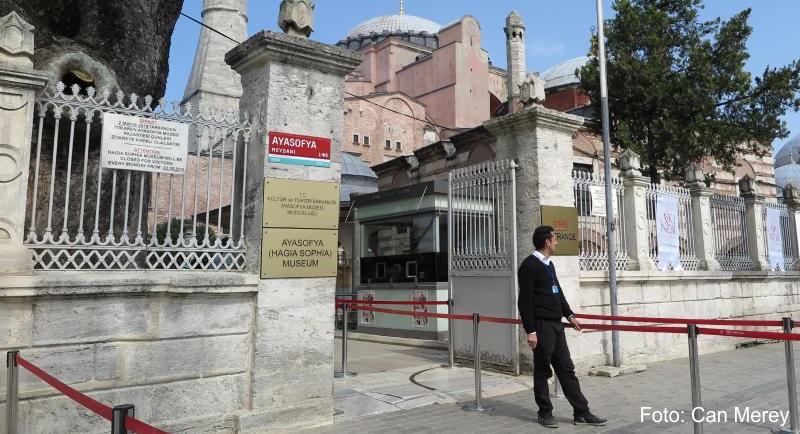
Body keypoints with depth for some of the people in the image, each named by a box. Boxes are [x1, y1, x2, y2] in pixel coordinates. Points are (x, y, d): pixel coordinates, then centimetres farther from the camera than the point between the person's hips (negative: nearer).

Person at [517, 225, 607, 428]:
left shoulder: (549, 264, 15)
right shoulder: (529, 265, -12)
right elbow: (525, 301, -16)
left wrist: (569, 315, 23)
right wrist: (530, 331, -19)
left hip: (556, 325, 8)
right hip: (541, 327, -8)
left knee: (567, 369, 10)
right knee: (542, 371, 4)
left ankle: (581, 413, 15)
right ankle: (545, 413, 17)